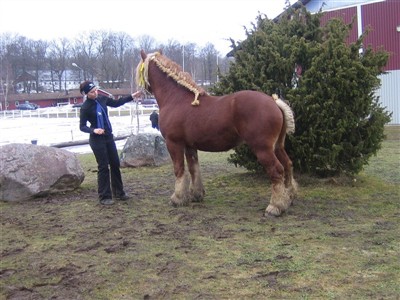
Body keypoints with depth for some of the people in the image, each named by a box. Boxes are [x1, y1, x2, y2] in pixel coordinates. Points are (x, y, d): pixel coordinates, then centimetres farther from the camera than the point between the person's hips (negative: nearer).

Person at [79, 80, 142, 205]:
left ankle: (118, 192, 25)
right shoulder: (85, 107, -15)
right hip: (97, 140, -7)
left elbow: (116, 103, 15)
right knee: (103, 167, -2)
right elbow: (82, 126, -12)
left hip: (109, 137, 7)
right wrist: (94, 130, -30)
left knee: (115, 164, 12)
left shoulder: (102, 99, 0)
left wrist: (132, 96, 12)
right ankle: (104, 197, 9)